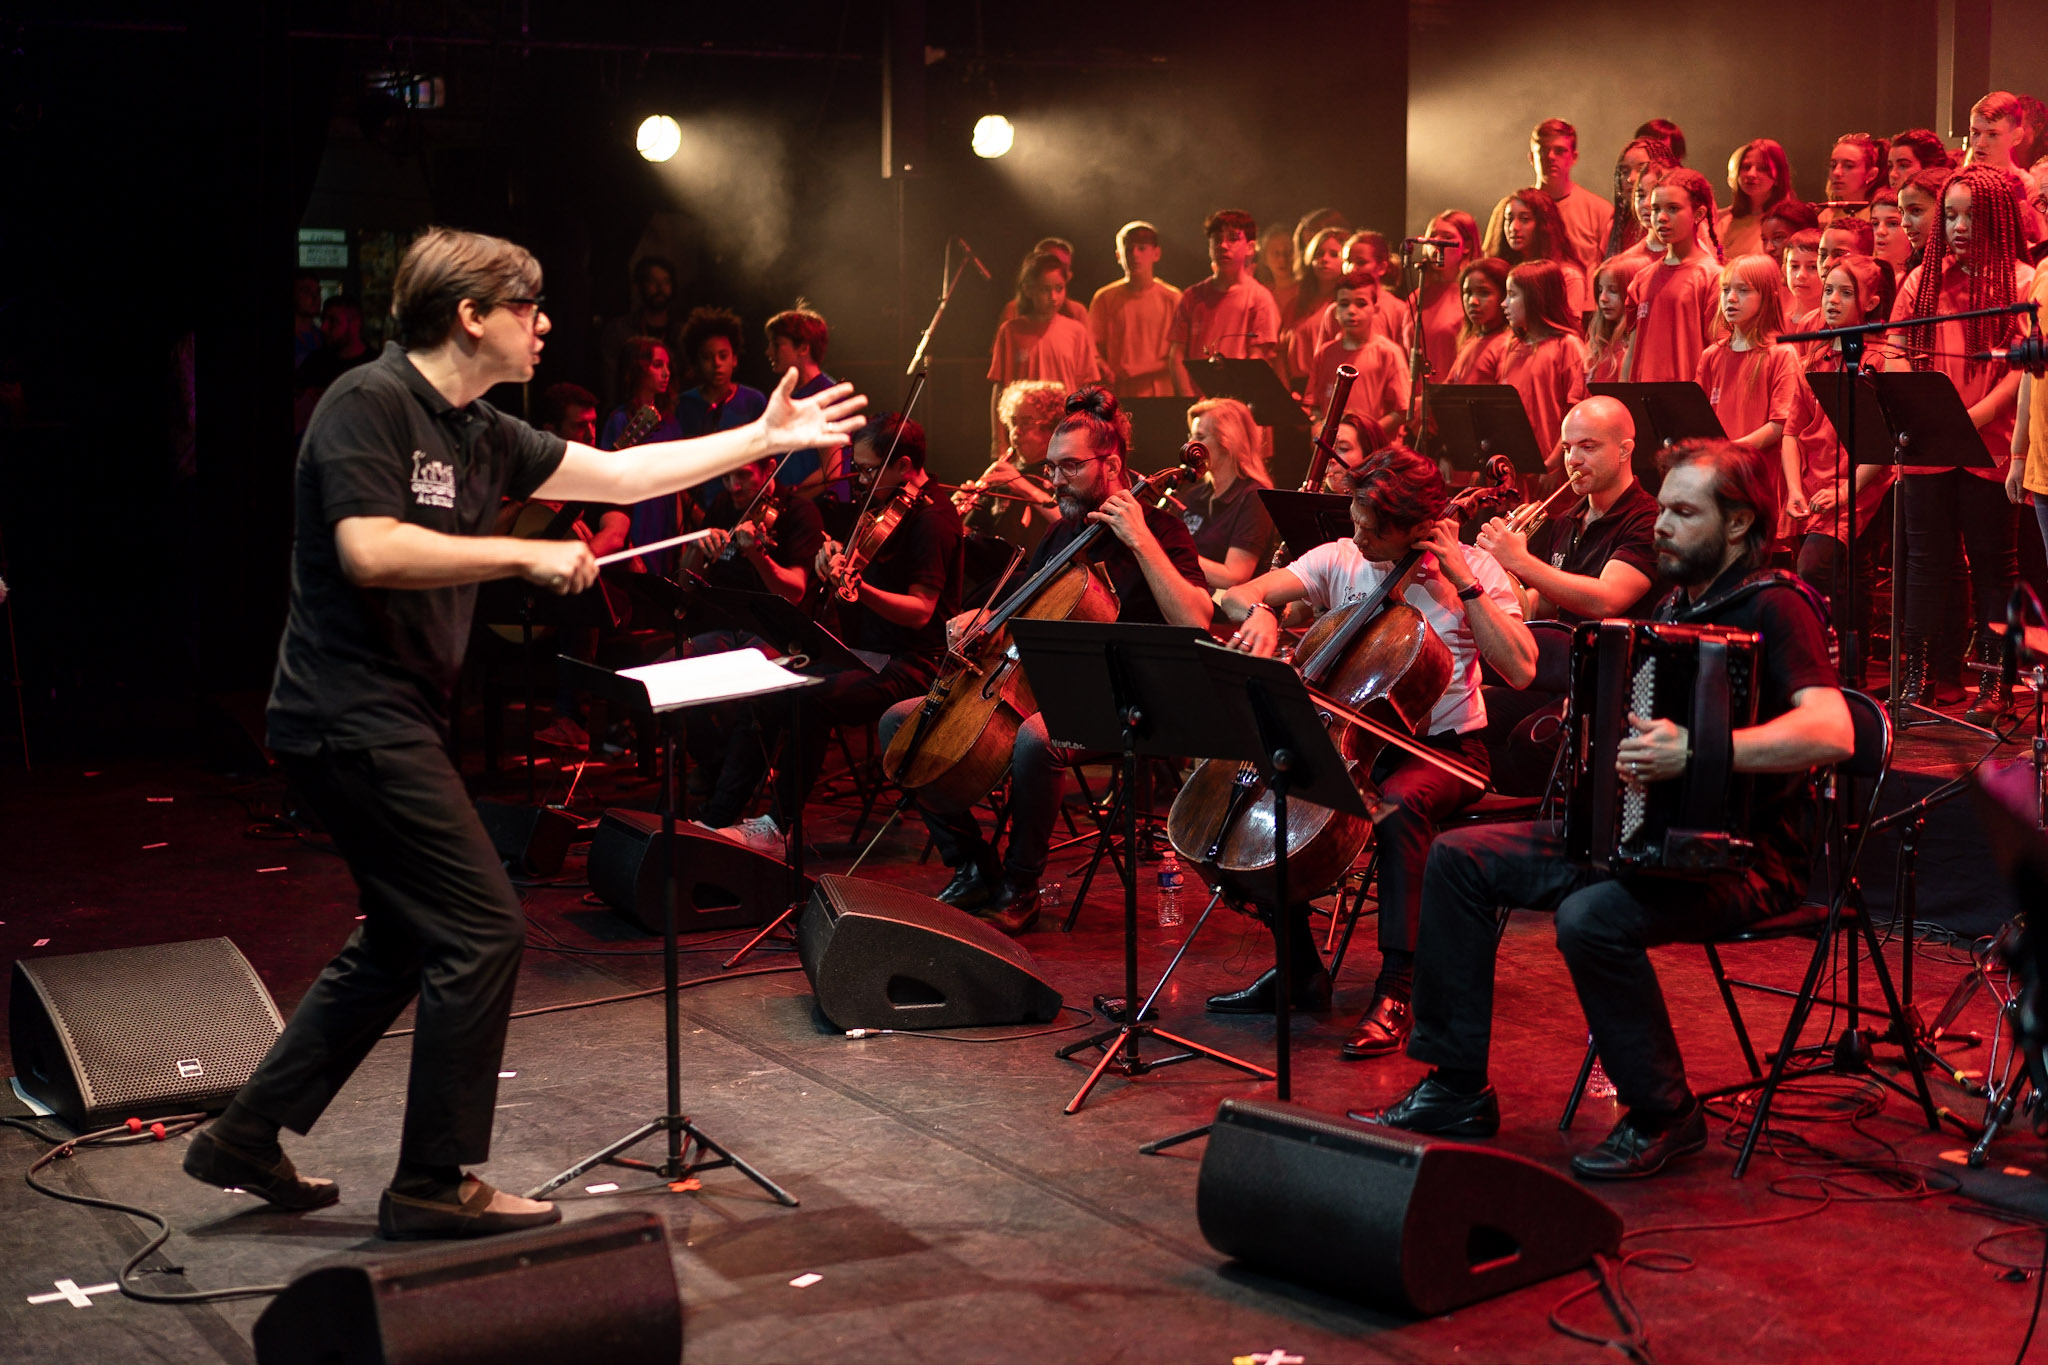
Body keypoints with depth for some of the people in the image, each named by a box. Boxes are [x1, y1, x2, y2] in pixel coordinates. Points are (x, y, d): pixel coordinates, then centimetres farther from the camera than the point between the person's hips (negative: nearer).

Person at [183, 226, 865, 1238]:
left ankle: (247, 1139, 26)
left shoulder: (477, 434, 12)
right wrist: (528, 557, -21)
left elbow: (619, 474, 17)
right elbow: (370, 550, -26)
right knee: (482, 933, -7)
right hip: (356, 717, -10)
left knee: (406, 942, 18)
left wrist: (766, 437, 17)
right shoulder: (368, 404, -13)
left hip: (390, 721, 10)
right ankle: (434, 1185, 4)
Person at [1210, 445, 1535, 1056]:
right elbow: (1234, 596, -4)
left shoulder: (1472, 569, -5)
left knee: (1399, 802, -38)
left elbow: (1520, 670, -17)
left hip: (1444, 748, -4)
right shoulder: (1340, 559, 3)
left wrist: (1465, 584, -19)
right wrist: (1260, 612, -28)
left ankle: (1395, 992, -30)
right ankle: (1299, 970, -2)